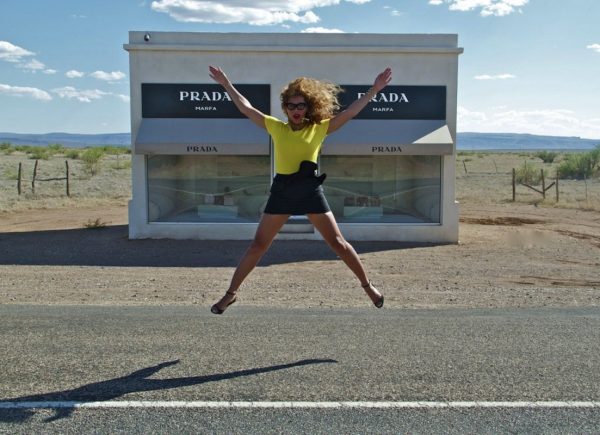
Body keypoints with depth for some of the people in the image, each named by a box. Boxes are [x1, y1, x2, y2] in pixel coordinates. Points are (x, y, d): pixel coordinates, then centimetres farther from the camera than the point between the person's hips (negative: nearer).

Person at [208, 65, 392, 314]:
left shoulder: (320, 128, 3)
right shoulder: (276, 128, 6)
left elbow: (351, 111, 0)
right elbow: (245, 107, 9)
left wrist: (375, 89, -5)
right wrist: (226, 84, 9)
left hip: (311, 191, -1)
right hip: (282, 191, 1)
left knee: (338, 242, 3)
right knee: (258, 245, 4)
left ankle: (367, 286, 19)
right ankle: (231, 293, 15)